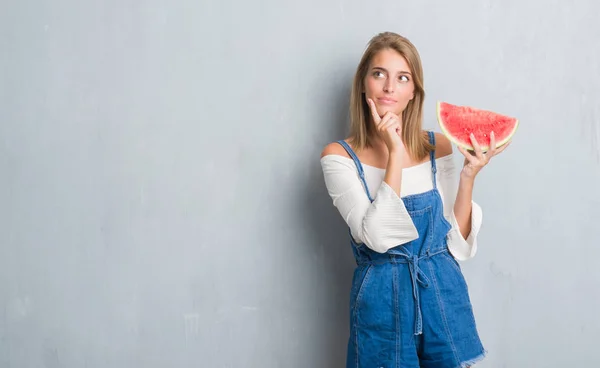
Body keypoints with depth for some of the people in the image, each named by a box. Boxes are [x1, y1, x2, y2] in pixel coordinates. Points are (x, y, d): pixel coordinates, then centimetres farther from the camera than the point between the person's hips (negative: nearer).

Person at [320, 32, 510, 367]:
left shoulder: (439, 146, -1)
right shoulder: (339, 156, -7)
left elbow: (457, 244, -2)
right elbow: (377, 237, -21)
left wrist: (469, 176, -14)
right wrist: (395, 153, -19)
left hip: (441, 292, 2)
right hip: (381, 298, -2)